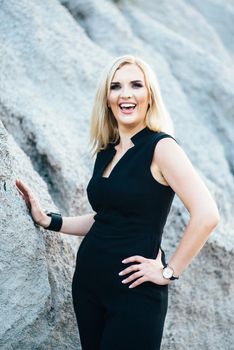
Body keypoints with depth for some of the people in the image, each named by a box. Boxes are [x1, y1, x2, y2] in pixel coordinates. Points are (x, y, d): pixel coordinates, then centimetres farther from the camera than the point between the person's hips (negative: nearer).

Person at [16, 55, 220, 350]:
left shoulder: (161, 146, -12)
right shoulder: (106, 153, 10)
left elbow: (206, 214, -21)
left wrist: (170, 271, -16)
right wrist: (47, 221, 10)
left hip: (135, 291, -7)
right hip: (89, 281, 7)